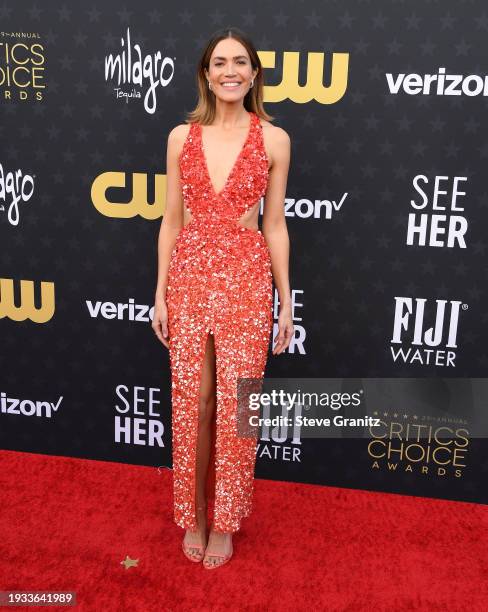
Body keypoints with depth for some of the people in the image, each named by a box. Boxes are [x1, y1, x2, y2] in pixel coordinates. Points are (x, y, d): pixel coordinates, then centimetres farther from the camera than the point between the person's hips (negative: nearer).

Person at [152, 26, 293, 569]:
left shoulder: (274, 139, 1)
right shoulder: (181, 137, 6)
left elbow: (274, 225, 4)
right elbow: (171, 221, 7)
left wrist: (285, 299, 2)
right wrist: (161, 293, 4)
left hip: (247, 279, -1)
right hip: (189, 275, 2)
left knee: (236, 404, 4)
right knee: (190, 402, 8)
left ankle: (224, 523, 24)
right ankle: (193, 517, 28)